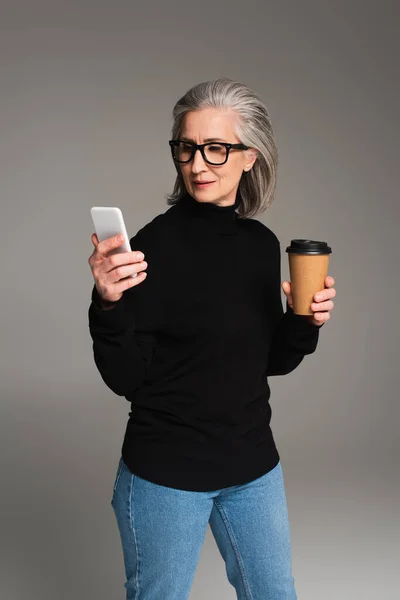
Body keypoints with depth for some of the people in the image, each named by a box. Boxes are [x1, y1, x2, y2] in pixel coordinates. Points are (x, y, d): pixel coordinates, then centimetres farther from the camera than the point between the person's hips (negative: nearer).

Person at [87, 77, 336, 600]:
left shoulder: (262, 243, 0)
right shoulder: (156, 243, -16)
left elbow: (269, 361, 9)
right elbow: (125, 379, -16)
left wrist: (305, 323, -10)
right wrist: (108, 305, -32)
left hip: (253, 464, 5)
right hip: (166, 472, -5)